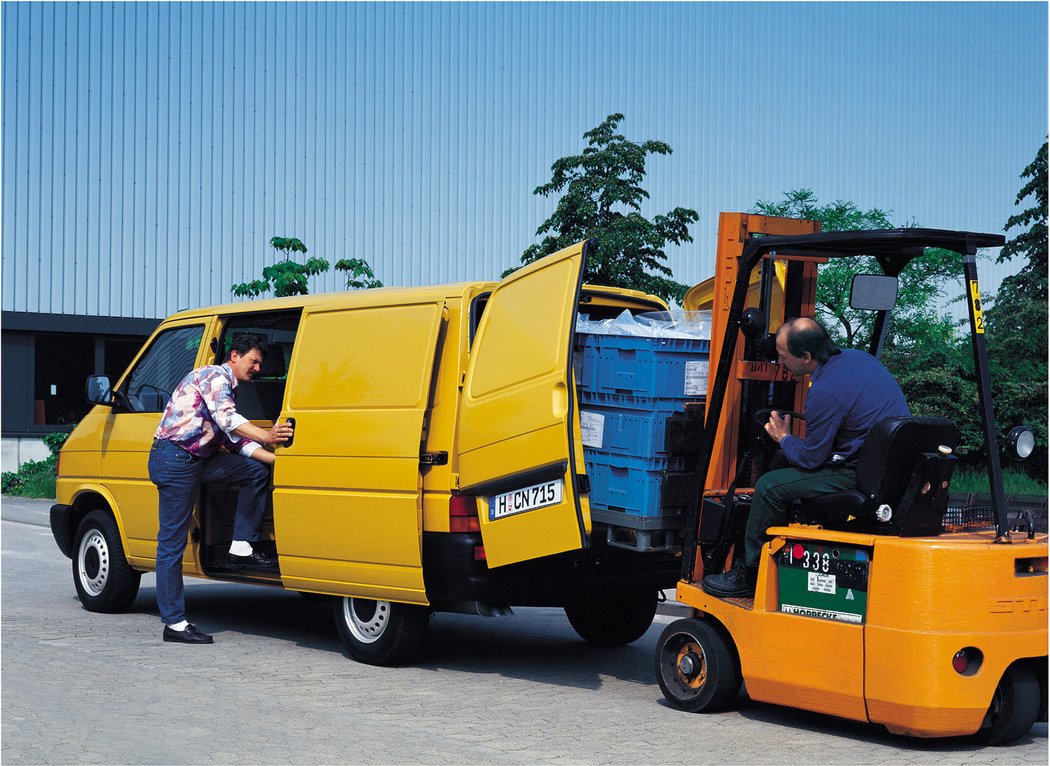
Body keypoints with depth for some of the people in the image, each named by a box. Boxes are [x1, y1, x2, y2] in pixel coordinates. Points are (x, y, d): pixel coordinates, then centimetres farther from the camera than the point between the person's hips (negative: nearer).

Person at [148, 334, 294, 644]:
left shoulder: (229, 389, 22)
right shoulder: (215, 375, -8)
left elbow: (237, 440, 17)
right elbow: (226, 419, -25)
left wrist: (275, 457, 5)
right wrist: (266, 437, -36)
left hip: (197, 459, 10)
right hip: (174, 458, -10)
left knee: (258, 470, 5)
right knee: (172, 541, -6)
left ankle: (241, 547, 2)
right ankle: (174, 623, -5)